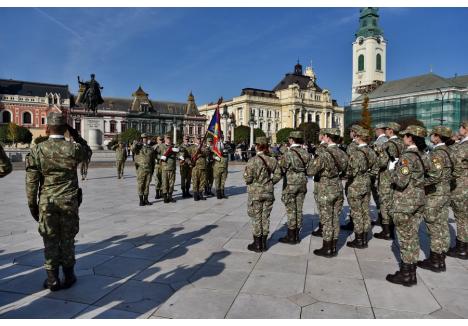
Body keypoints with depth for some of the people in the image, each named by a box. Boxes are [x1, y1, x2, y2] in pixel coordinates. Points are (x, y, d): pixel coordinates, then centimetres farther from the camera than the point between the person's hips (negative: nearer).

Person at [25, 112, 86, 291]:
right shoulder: (74, 148, -9)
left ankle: (52, 279, 19)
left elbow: (31, 182, -5)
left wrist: (32, 205, 5)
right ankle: (68, 276, 23)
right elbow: (86, 153, 17)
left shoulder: (37, 150, -7)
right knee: (67, 240, 12)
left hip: (46, 203, 0)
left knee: (50, 241, 11)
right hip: (70, 202, 0)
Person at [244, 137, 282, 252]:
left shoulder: (252, 161, -16)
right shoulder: (272, 160, -2)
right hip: (268, 192, 4)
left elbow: (248, 178, -17)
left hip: (255, 192, -4)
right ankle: (264, 243, 23)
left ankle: (257, 244, 15)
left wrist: (249, 182, 4)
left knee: (256, 218, 7)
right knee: (265, 217, 14)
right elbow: (278, 175, 0)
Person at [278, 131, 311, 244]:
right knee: (299, 210, 12)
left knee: (291, 211, 1)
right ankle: (297, 235, 20)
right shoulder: (305, 153, 3)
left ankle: (291, 236, 9)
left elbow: (282, 170, -9)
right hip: (303, 183, 6)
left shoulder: (288, 153, -15)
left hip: (291, 184, -6)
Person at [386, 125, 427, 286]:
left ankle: (406, 275, 13)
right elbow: (421, 177, 14)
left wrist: (392, 169, -8)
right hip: (419, 199, 9)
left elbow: (401, 181, -25)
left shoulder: (408, 156, -19)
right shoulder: (420, 155, 8)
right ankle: (411, 272, 26)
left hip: (405, 202, -9)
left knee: (405, 238, 2)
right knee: (413, 237, 15)